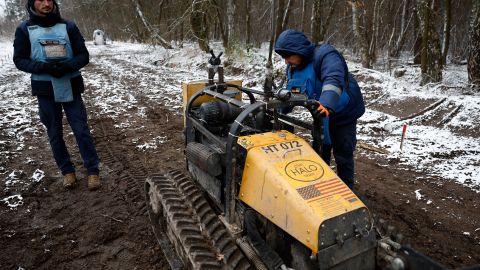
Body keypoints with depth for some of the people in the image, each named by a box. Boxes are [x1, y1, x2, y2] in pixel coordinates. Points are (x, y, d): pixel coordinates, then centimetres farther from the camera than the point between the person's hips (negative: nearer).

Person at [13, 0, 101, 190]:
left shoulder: (68, 26, 1)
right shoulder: (24, 29, 1)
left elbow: (83, 56, 1)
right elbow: (20, 60, 1)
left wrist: (68, 65, -19)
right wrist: (44, 67, -17)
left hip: (71, 88, 0)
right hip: (45, 90, 1)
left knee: (81, 129, 0)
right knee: (55, 133, 8)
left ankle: (93, 170, 11)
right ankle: (67, 171, 23)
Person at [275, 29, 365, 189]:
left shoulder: (324, 55, -29)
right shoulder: (293, 68, -3)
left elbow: (334, 80, -47)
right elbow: (290, 93, 4)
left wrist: (327, 104, -65)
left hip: (344, 114, -7)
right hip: (320, 115, 7)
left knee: (343, 155, 1)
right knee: (320, 151, 17)